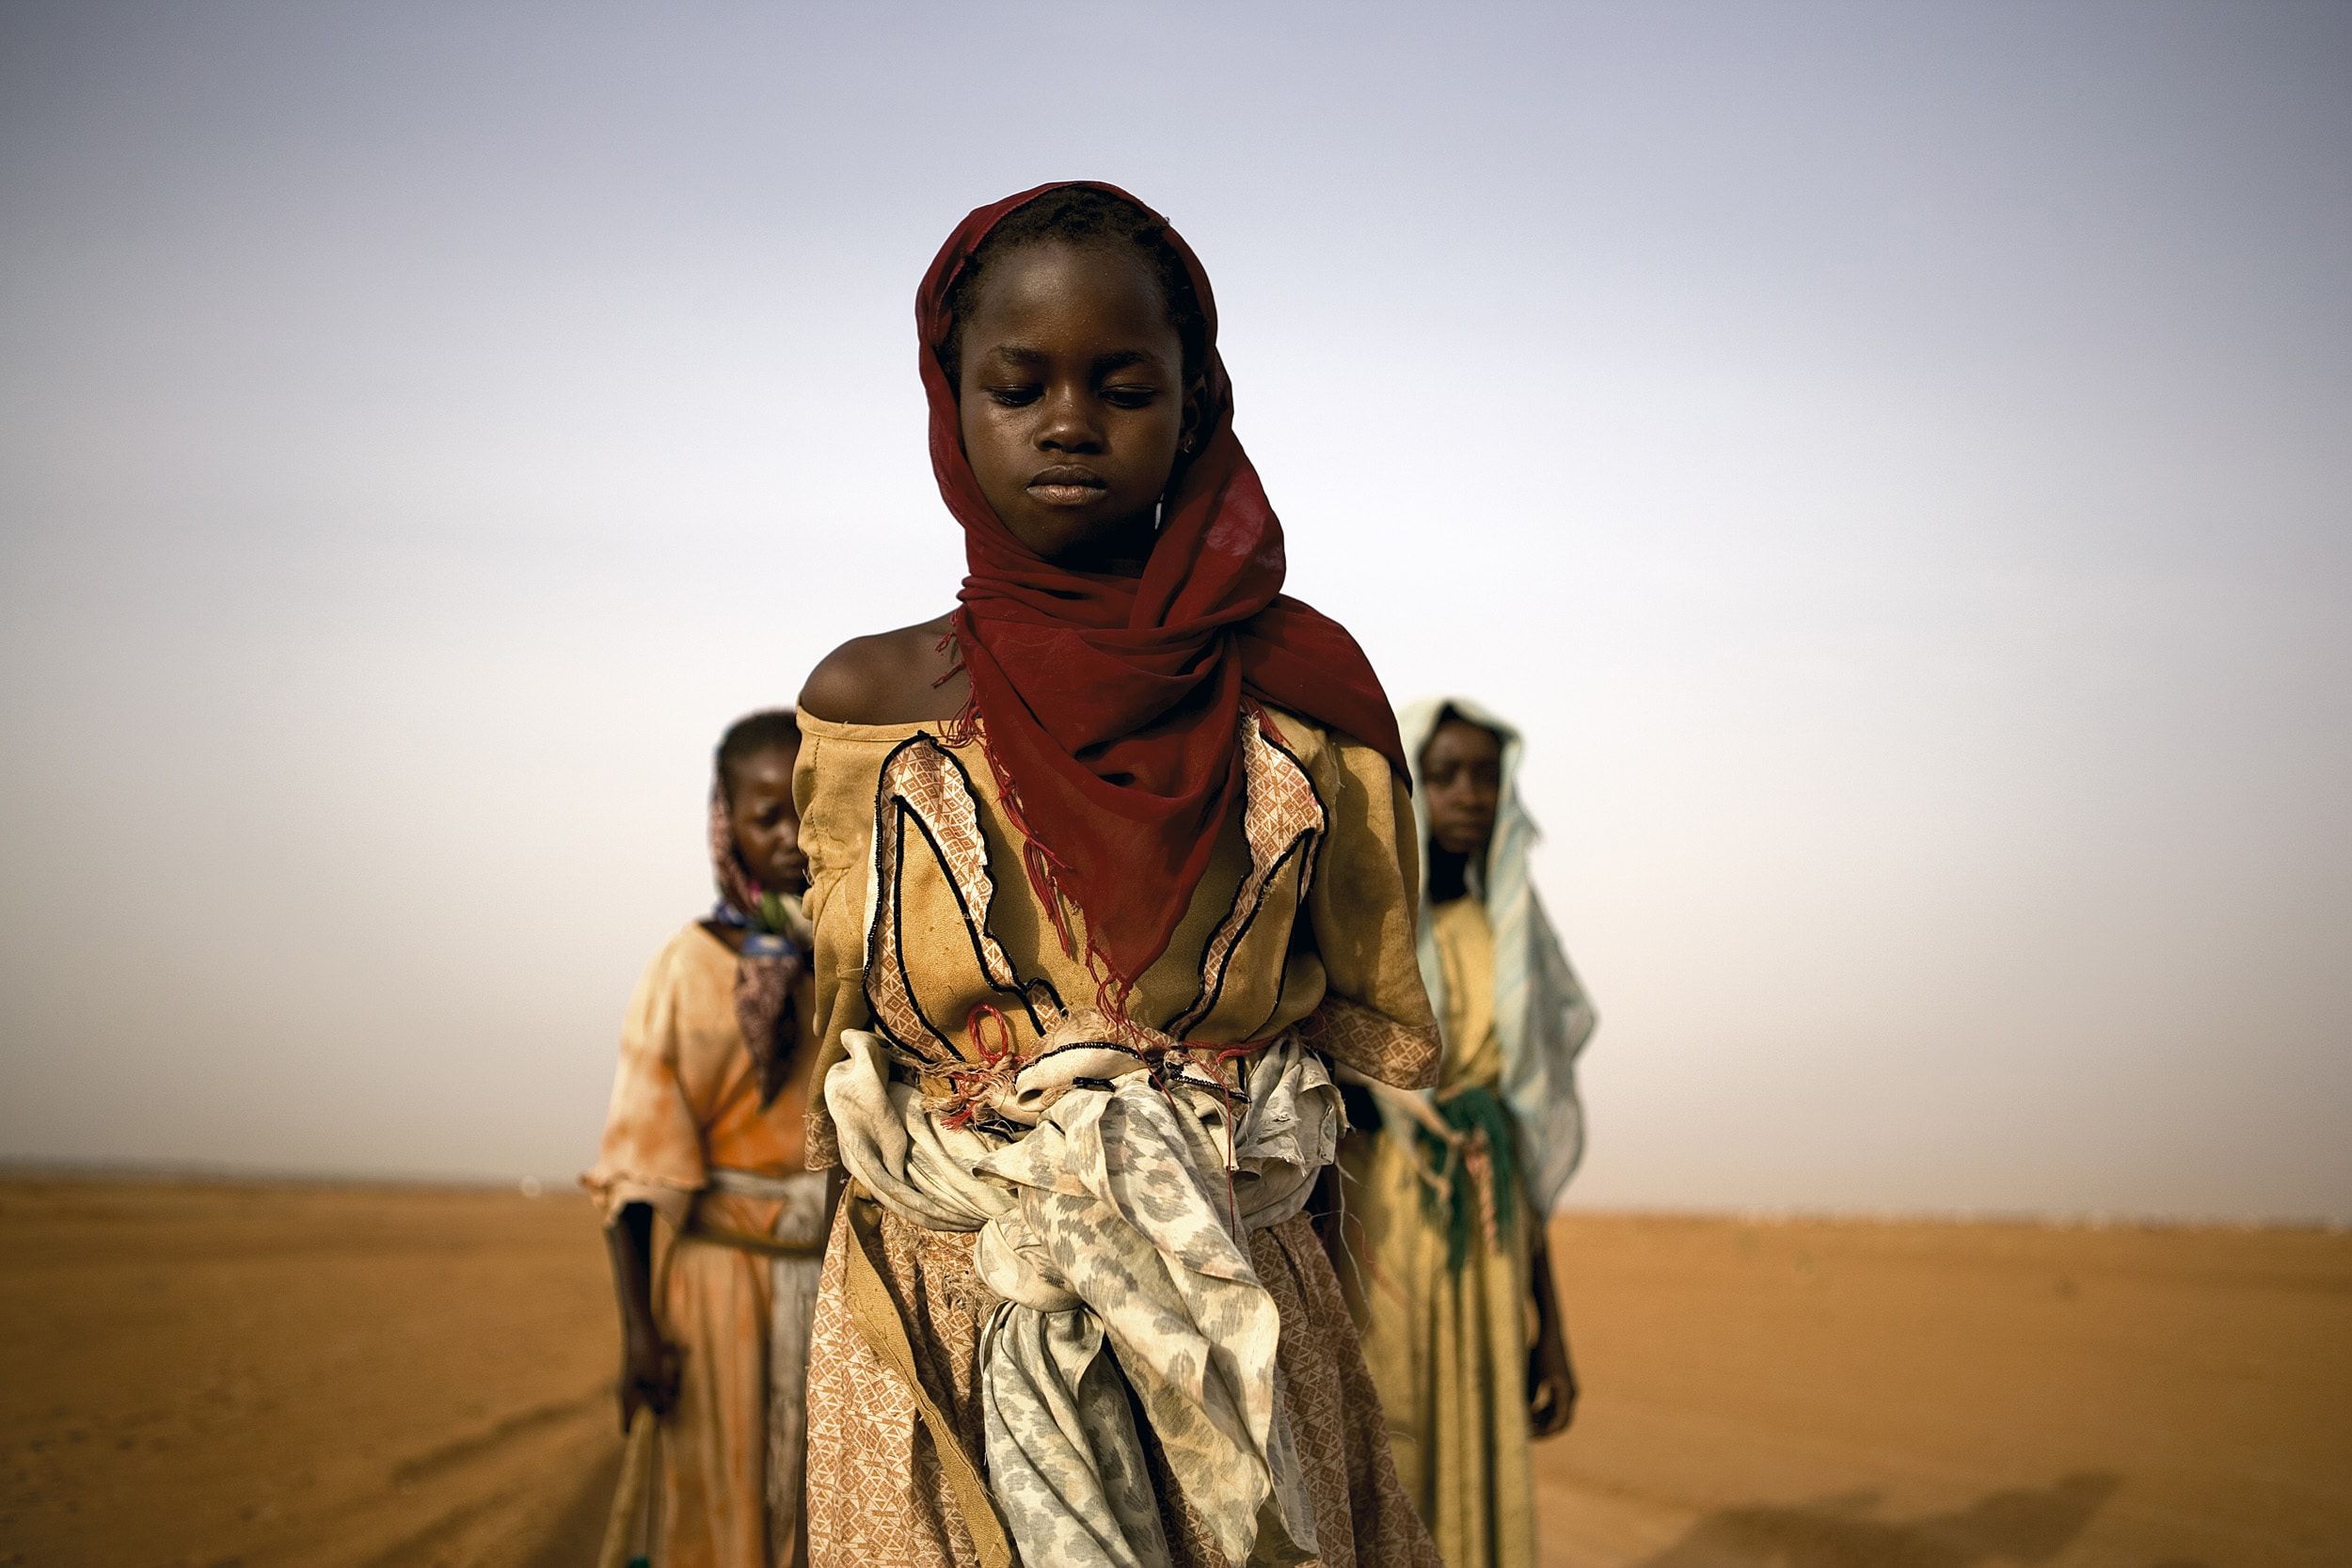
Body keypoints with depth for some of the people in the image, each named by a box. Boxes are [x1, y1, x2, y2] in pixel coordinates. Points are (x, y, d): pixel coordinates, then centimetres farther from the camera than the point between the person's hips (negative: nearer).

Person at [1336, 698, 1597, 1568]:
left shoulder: (1505, 946, 15)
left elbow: (1525, 1141, 16)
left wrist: (1548, 1328, 13)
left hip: (1479, 1268, 5)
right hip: (1363, 1244, -5)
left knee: (1477, 1491, 2)